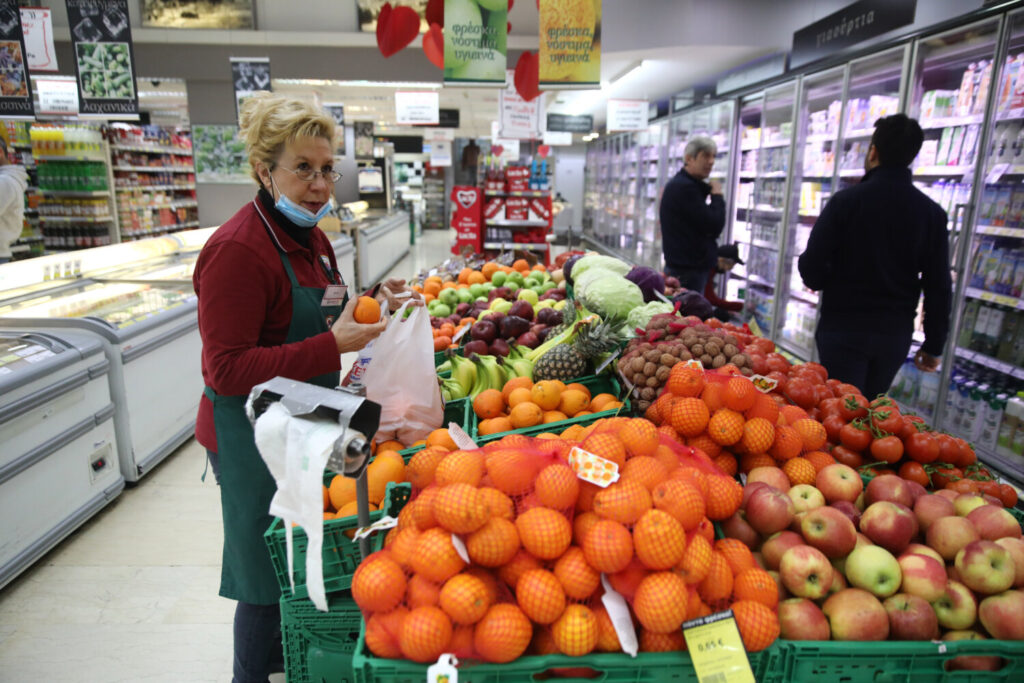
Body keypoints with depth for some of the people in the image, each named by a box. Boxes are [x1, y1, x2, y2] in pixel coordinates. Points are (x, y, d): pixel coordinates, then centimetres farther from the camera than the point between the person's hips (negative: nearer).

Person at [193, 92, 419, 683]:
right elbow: (226, 370, -25)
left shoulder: (309, 236, 7)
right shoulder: (238, 250, -22)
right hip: (255, 437, -9)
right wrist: (332, 345, -29)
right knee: (267, 575, 9)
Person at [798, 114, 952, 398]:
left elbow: (811, 267, -12)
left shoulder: (846, 200, -10)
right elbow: (939, 287, 2)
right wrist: (933, 345, 10)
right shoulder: (932, 213, 1)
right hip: (897, 335, 4)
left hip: (843, 327, -4)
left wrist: (825, 284, 12)